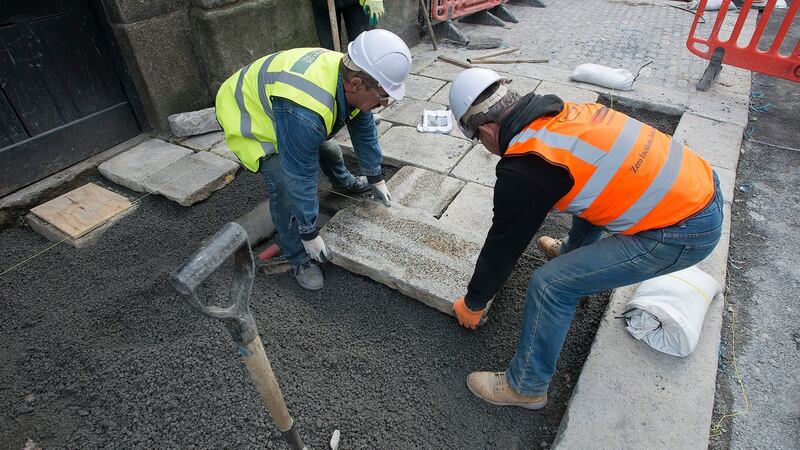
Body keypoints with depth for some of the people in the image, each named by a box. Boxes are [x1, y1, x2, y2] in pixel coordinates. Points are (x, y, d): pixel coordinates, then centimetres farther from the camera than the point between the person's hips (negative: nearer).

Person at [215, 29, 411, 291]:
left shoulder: (350, 74, -19)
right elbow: (301, 177, -36)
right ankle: (299, 259, -1)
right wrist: (309, 234, -23)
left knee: (327, 150, 17)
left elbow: (363, 130, -4)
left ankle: (344, 184, 50)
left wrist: (376, 178, 7)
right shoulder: (305, 112, -45)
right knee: (284, 184, -20)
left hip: (274, 101, 7)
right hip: (244, 113, -7)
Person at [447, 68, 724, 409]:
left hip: (685, 232, -9)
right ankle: (573, 251, 56)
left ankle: (526, 387, 13)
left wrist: (473, 304, 10)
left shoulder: (523, 171, -21)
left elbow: (504, 244, -8)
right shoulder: (564, 112, 5)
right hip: (700, 180, 9)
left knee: (551, 284, -8)